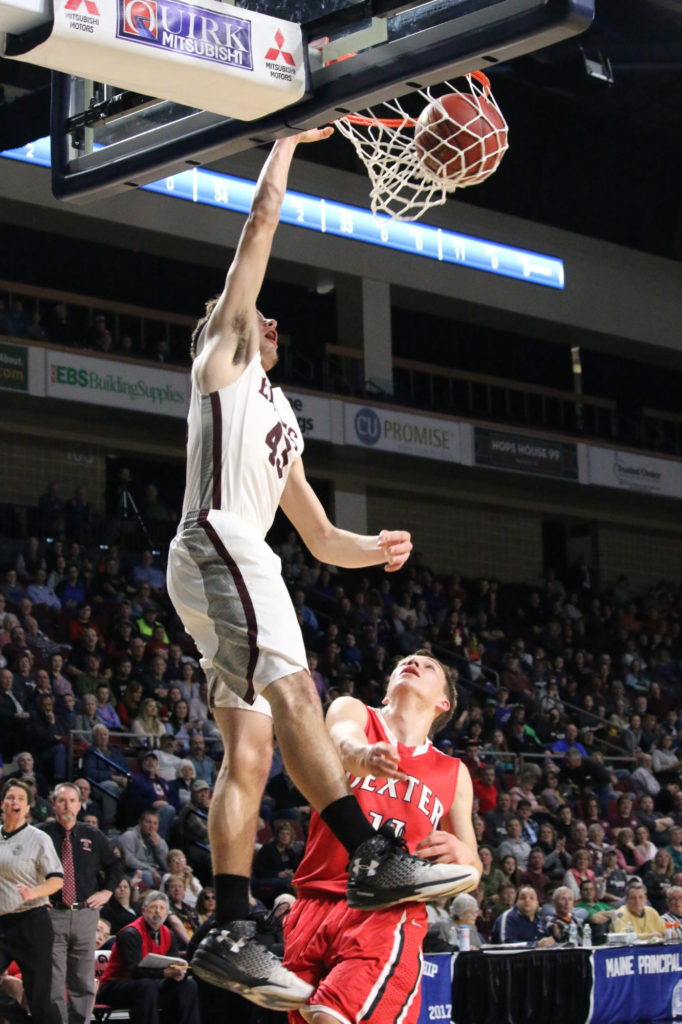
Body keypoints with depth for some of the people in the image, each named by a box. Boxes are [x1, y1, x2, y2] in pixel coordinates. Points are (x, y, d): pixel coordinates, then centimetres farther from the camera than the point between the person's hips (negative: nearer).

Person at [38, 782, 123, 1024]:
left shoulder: (93, 836, 8)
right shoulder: (41, 835, -1)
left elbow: (115, 866, 21)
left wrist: (106, 892, 8)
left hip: (86, 914, 3)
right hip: (52, 915, -3)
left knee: (84, 983, 9)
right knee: (54, 982, -8)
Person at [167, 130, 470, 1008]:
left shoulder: (280, 423, 34)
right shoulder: (223, 354, 14)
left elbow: (321, 539, 31)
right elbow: (263, 219, 10)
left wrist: (373, 548, 11)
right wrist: (289, 143, 20)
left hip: (237, 561, 9)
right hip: (217, 544, -9)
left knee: (249, 745, -1)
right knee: (293, 692, -22)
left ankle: (229, 935, -6)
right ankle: (371, 854, -32)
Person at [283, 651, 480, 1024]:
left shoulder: (453, 773, 18)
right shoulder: (352, 711, 12)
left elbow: (471, 877, 16)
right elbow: (343, 743, -13)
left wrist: (462, 855, -10)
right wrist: (364, 755, -39)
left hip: (389, 916, -1)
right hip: (315, 907, 1)